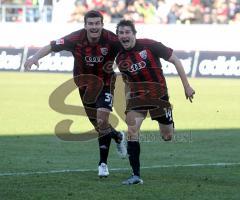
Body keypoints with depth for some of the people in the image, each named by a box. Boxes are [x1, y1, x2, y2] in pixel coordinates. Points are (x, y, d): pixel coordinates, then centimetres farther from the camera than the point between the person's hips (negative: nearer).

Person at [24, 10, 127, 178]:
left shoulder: (111, 39, -24)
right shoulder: (76, 39, -21)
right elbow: (51, 47, -20)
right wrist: (35, 57, -35)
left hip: (105, 83, -2)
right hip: (85, 84, 2)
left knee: (102, 120, -17)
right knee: (97, 123, 10)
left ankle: (103, 163, -3)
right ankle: (118, 136, 45)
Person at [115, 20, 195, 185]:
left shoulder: (149, 45, -15)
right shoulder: (120, 59, -1)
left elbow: (175, 60, -8)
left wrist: (187, 86, -9)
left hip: (159, 95, -2)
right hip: (137, 96, 2)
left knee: (168, 137, 5)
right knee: (132, 131, -18)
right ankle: (136, 175, -15)